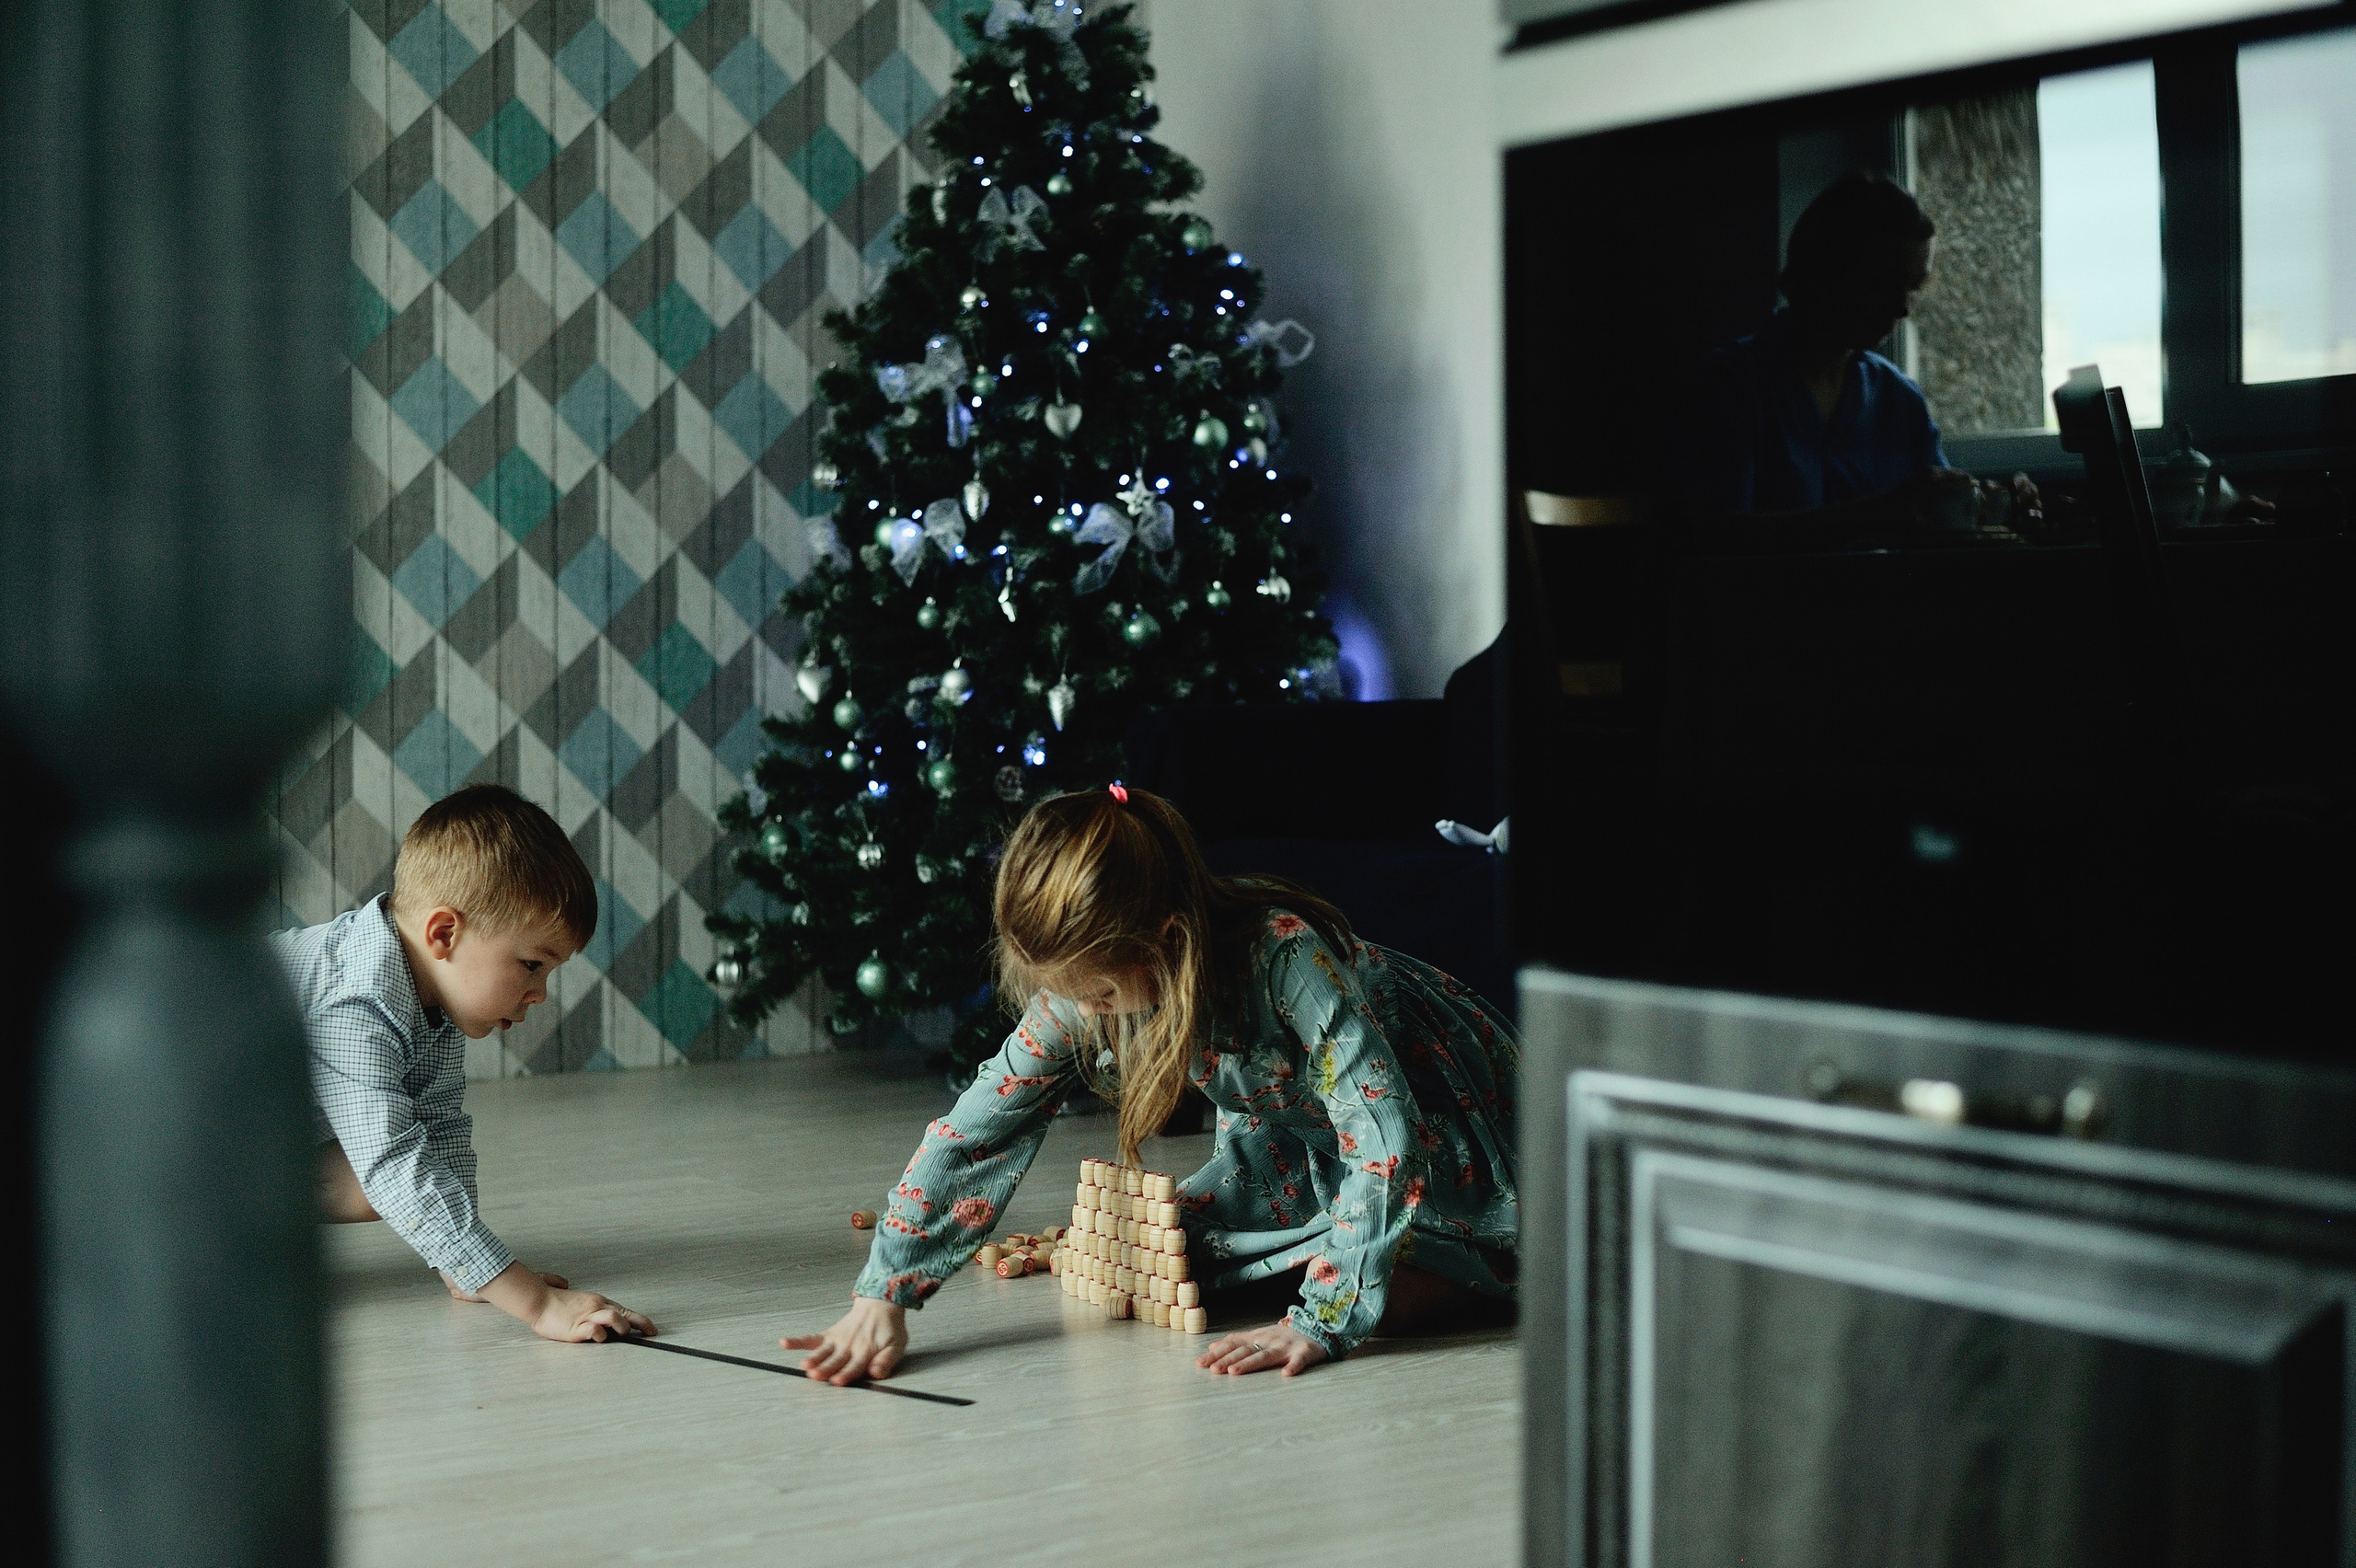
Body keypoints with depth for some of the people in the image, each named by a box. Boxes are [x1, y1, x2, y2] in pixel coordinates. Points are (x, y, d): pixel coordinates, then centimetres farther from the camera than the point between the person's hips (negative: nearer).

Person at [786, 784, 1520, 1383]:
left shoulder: (1284, 956, -38)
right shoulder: (1084, 979, -21)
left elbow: (1387, 1141, -40)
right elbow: (975, 1128, -18)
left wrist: (1319, 1323, -43)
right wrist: (881, 1293, -27)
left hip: (1445, 1124, -6)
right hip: (1305, 1143, 6)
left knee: (1376, 1298, -29)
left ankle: (1482, 1270, 2)